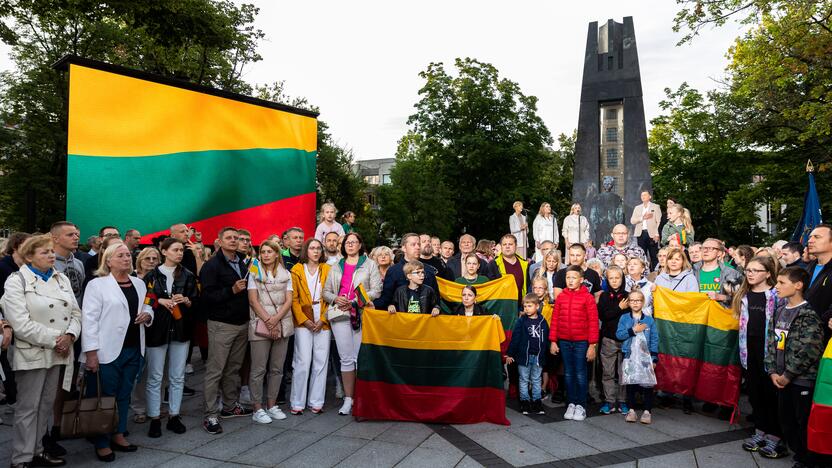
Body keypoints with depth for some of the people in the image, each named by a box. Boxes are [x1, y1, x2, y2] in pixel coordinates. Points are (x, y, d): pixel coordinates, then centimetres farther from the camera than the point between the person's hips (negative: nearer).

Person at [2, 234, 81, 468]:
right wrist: (54, 340, -16)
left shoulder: (62, 279, 10)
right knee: (28, 407, 2)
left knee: (46, 405, 14)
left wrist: (69, 336, -11)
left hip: (59, 352, 6)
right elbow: (21, 323, -16)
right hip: (32, 353, -5)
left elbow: (75, 312, 7)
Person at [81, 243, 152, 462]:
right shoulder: (97, 284, -6)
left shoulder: (139, 283, 12)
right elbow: (89, 319, -11)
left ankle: (118, 435, 26)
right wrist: (91, 352, -16)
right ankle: (102, 443, 16)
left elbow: (148, 308, 22)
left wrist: (147, 315, -3)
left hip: (134, 349, 5)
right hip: (108, 351, -5)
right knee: (105, 397, 4)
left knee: (124, 395, 14)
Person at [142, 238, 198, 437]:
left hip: (181, 330, 2)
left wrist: (185, 300, -12)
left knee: (177, 377, 7)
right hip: (157, 330, -2)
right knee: (155, 377, 3)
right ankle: (155, 419, 12)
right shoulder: (152, 275, 3)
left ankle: (174, 416, 17)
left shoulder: (188, 275, 7)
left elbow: (197, 302, 7)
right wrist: (160, 301, -13)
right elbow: (143, 301, 2)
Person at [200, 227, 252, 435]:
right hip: (221, 325, -6)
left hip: (242, 323, 6)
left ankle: (231, 406, 26)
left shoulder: (242, 264, 14)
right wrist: (232, 290, -22)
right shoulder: (212, 266, -7)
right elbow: (207, 296, -15)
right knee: (215, 371, -3)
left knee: (234, 368, 14)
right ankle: (210, 416, 3)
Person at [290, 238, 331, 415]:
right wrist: (304, 320, -8)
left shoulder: (327, 270, 7)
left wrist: (322, 320, -5)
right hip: (303, 322, -2)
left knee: (321, 361, 4)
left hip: (323, 322, 2)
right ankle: (297, 403, 7)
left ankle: (316, 401, 14)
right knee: (303, 362, -4)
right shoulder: (297, 270, 4)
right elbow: (294, 299, 0)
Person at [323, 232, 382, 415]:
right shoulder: (336, 267, 19)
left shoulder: (370, 265, 8)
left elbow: (376, 291, -2)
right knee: (346, 358, 0)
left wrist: (354, 302, -10)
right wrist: (335, 299, -5)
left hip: (362, 314, -2)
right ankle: (348, 399, 7)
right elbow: (326, 291, 17)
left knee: (360, 358, -3)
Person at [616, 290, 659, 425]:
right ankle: (631, 410, 16)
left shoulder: (649, 320, 2)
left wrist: (654, 358, -3)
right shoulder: (624, 318, 2)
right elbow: (619, 334, -8)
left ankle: (647, 411, 10)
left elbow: (654, 340, 1)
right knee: (630, 383, 7)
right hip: (629, 356, 1)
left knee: (647, 383, 1)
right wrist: (633, 330, -17)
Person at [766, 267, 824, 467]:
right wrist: (773, 371, 1)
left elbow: (809, 351, -20)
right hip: (782, 378, 7)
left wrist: (787, 375, -14)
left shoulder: (809, 315, -14)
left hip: (802, 379, -7)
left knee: (804, 423, 3)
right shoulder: (779, 311, 8)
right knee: (786, 421, 15)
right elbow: (771, 341, 9)